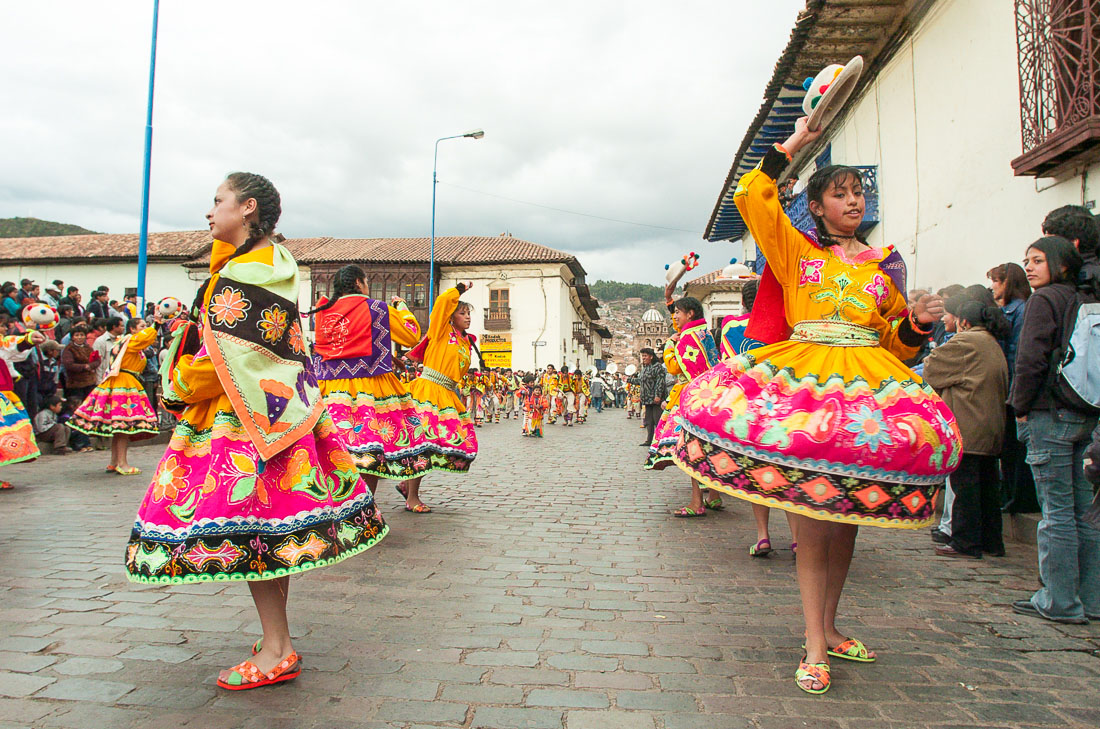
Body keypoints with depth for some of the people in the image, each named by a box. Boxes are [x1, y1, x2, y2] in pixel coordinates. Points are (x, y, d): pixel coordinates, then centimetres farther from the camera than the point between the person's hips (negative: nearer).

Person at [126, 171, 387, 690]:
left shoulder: (236, 278, -14)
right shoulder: (275, 263, 13)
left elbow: (221, 360, -16)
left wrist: (179, 386, 0)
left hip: (243, 414, -10)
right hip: (283, 407, 10)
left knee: (244, 528, -5)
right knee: (273, 523, 13)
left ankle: (276, 652, 1)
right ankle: (278, 641, 24)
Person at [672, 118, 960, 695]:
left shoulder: (886, 263, 17)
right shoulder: (796, 250, 9)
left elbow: (896, 339, 20)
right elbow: (751, 197, -1)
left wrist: (918, 323, 0)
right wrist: (791, 146, 5)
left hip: (869, 386, 4)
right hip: (802, 384, -3)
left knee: (847, 516, 9)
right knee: (812, 517, -7)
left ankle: (829, 627, 25)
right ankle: (815, 647, 0)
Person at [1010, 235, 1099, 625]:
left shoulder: (1044, 299, -8)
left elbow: (1031, 359, -15)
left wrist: (1021, 407, -4)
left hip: (1052, 416, -8)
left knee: (1057, 513, -2)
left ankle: (1059, 601, 4)